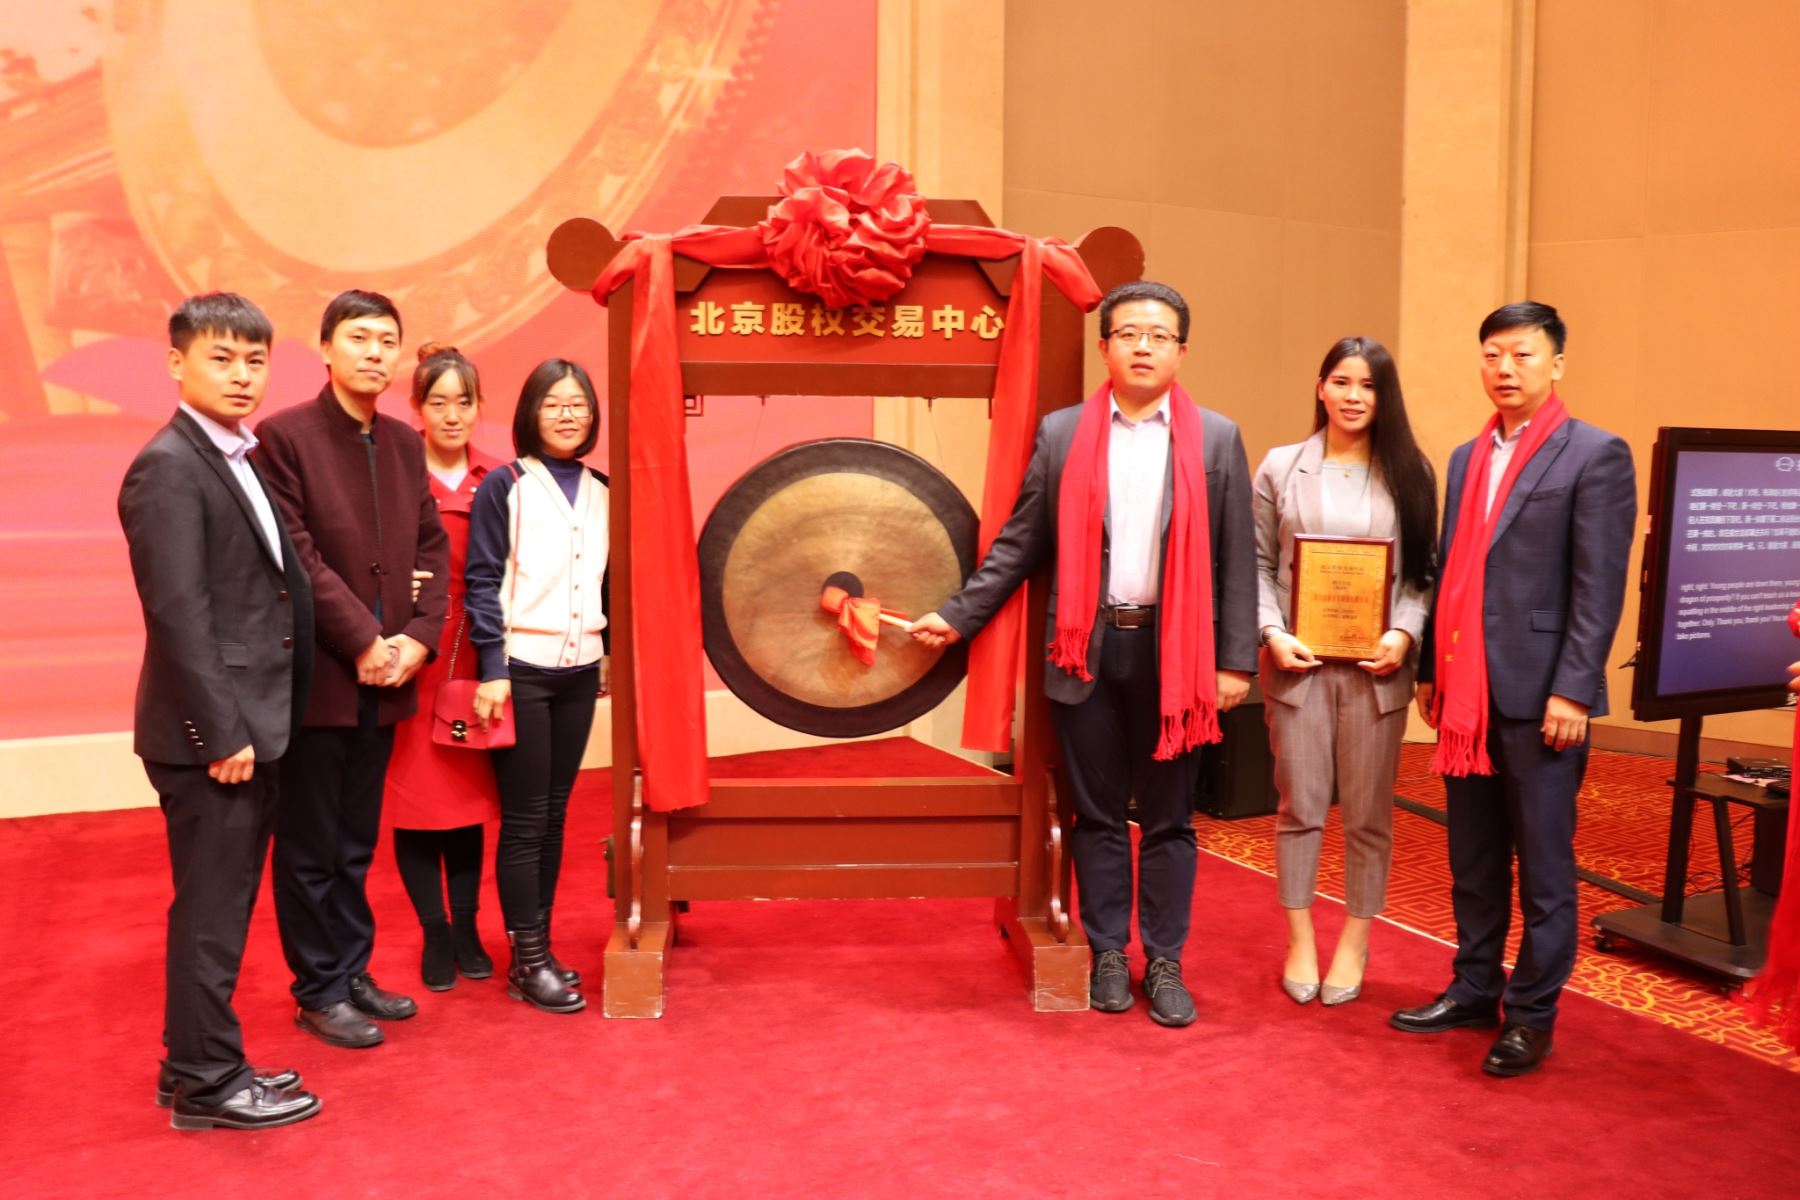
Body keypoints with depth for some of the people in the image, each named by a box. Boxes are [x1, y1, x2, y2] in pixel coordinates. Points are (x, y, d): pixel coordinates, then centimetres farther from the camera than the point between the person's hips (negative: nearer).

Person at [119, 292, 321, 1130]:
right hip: (210, 733, -9)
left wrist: (247, 728, 11)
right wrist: (222, 733, -20)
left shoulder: (240, 460, 14)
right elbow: (178, 614, -20)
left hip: (248, 726, 9)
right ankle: (205, 1084, 15)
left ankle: (201, 1066, 29)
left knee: (221, 907, 16)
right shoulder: (168, 468, -14)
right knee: (210, 911, 2)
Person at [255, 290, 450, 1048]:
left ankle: (351, 971, 28)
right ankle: (319, 990, 19)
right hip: (315, 675, -5)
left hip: (383, 677, 6)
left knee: (355, 842, 16)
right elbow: (297, 558, -14)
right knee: (310, 846, 7)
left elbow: (433, 548, 9)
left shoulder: (404, 443, 10)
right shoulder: (283, 437, -8)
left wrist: (419, 636, -4)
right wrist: (363, 640, -15)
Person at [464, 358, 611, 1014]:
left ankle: (537, 951, 21)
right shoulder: (503, 486, -6)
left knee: (554, 815, 11)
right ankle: (528, 963, 10)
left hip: (578, 670, 5)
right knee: (525, 819, 1)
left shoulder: (600, 491, 8)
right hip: (522, 669, -5)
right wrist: (492, 669, -13)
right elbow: (482, 581, -9)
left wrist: (612, 650, 11)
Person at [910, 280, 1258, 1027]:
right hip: (1086, 649, 1)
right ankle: (1108, 955, 24)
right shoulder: (1060, 433, 4)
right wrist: (958, 616, 2)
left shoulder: (1216, 440, 3)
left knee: (1168, 818, 8)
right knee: (1097, 815, 10)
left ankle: (1165, 963, 21)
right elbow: (1020, 543, 7)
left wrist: (1236, 660, -3)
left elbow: (1236, 559, 1)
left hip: (1174, 650, 0)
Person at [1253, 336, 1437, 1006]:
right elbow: (1258, 564, 4)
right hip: (1298, 663, 0)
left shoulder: (1409, 474, 7)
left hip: (1377, 667, 0)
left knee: (1368, 813, 7)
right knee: (1300, 807, 6)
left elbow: (1424, 571, 5)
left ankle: (1355, 944, 23)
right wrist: (1271, 632, -9)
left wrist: (1404, 633, -11)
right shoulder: (1281, 467, 6)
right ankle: (1299, 943, 20)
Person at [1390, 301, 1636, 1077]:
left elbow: (1600, 586, -11)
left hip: (1539, 698, -6)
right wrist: (1431, 671, 14)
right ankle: (1474, 991, 26)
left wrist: (1572, 691, -16)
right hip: (1467, 696, 6)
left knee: (1543, 867, 4)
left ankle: (1532, 1016, 14)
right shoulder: (1467, 458, 15)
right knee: (1473, 862, 14)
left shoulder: (1595, 457, -5)